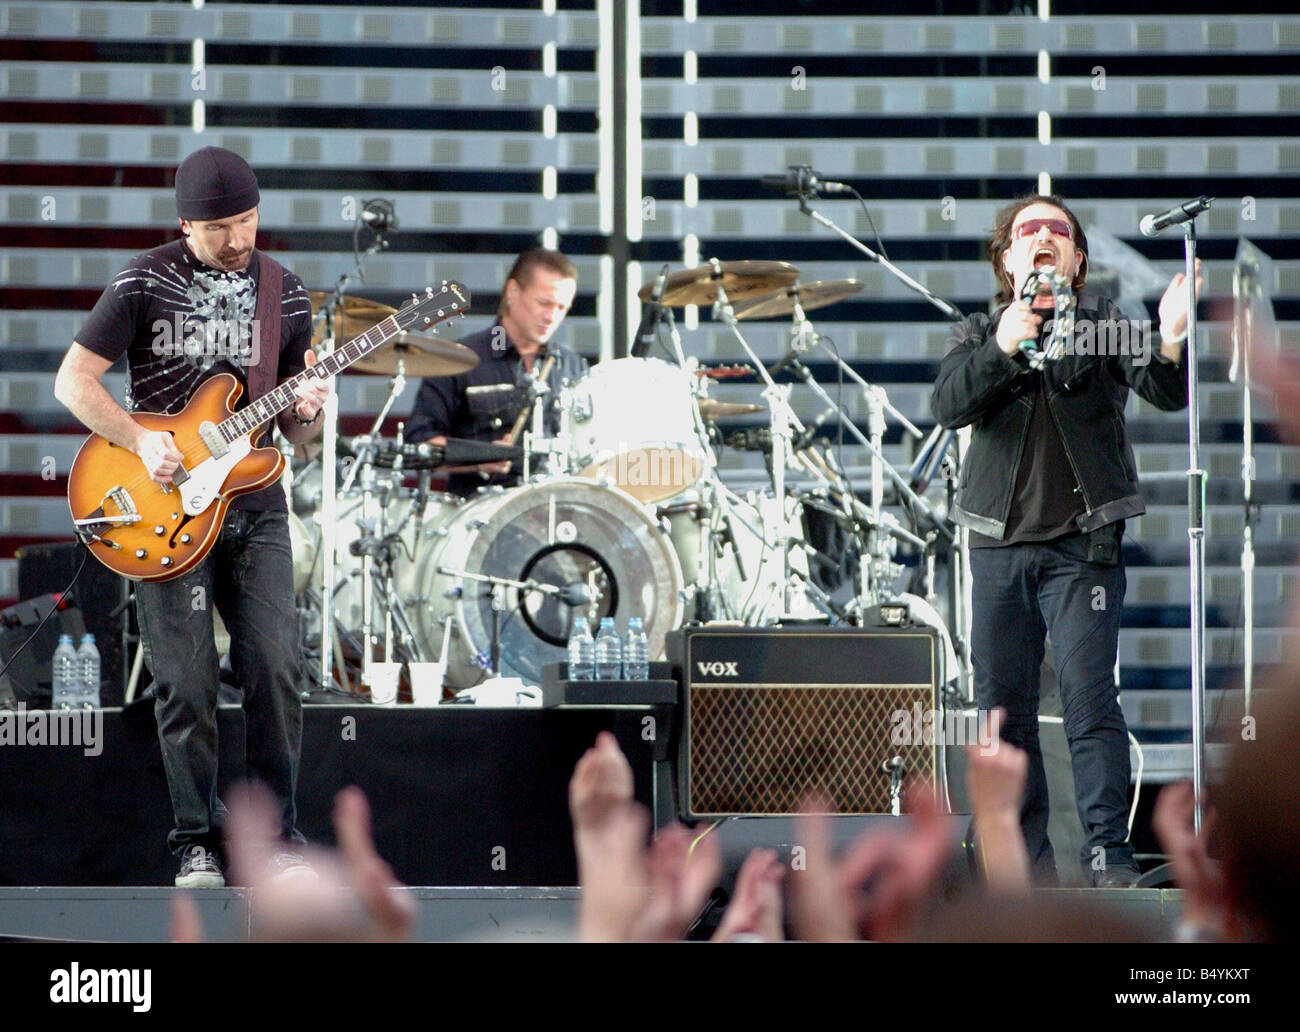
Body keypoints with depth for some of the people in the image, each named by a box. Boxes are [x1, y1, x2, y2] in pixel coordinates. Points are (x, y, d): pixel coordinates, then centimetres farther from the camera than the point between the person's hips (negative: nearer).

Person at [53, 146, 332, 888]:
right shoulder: (145, 284, -3)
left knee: (275, 671, -7)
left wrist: (307, 411, -12)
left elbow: (296, 434, 12)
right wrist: (141, 441, -16)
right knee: (187, 686, -4)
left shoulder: (286, 295, 7)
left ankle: (276, 830, 5)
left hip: (253, 505, 3)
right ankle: (198, 841, 8)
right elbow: (73, 380, -4)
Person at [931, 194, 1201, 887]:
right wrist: (1003, 348, -24)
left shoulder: (1106, 327, 5)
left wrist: (1170, 343, -33)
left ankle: (1109, 851, -8)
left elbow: (1166, 393, -11)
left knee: (1089, 699, -12)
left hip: (1083, 548, -3)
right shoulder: (977, 336, 11)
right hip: (999, 544, 3)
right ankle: (1025, 855, 13)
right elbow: (948, 406, -7)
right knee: (1004, 706, 4)